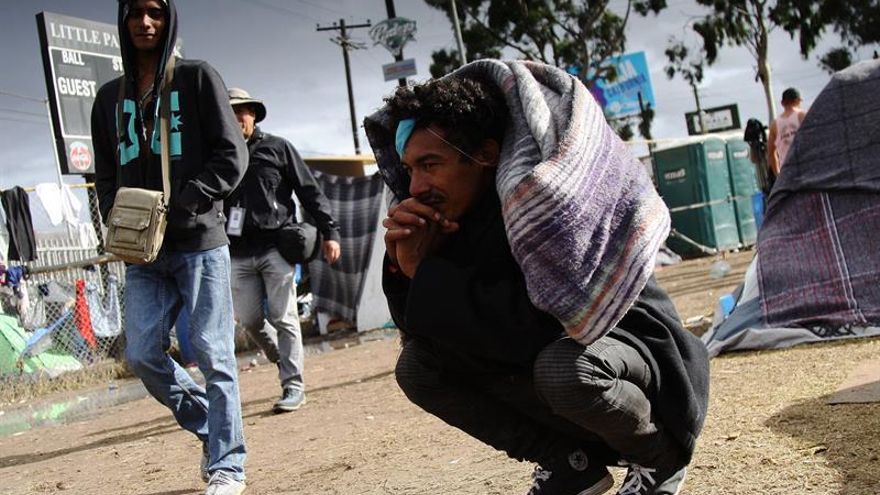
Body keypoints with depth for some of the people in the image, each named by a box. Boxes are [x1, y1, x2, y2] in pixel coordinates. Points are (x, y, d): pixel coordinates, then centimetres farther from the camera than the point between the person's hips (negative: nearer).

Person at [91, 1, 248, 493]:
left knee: (213, 354, -3)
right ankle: (212, 428, 21)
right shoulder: (110, 96, 16)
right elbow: (106, 173, 19)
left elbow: (232, 155, -4)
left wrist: (182, 205, -15)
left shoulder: (198, 77, 2)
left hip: (200, 241, -5)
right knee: (143, 352, 0)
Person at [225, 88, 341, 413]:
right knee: (249, 319, 2)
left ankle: (293, 386, 2)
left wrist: (329, 231, -4)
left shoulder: (277, 148, 7)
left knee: (283, 318, -4)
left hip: (276, 248, -3)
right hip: (239, 253, 3)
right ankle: (285, 361, 27)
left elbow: (309, 191, 4)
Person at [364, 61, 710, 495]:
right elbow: (422, 328, -2)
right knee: (416, 367, -7)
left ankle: (660, 459, -5)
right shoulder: (453, 214, -6)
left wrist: (425, 273, -27)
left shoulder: (550, 193, -27)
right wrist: (406, 263, -23)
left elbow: (538, 323, -35)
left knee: (564, 367, -38)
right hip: (536, 355, 7)